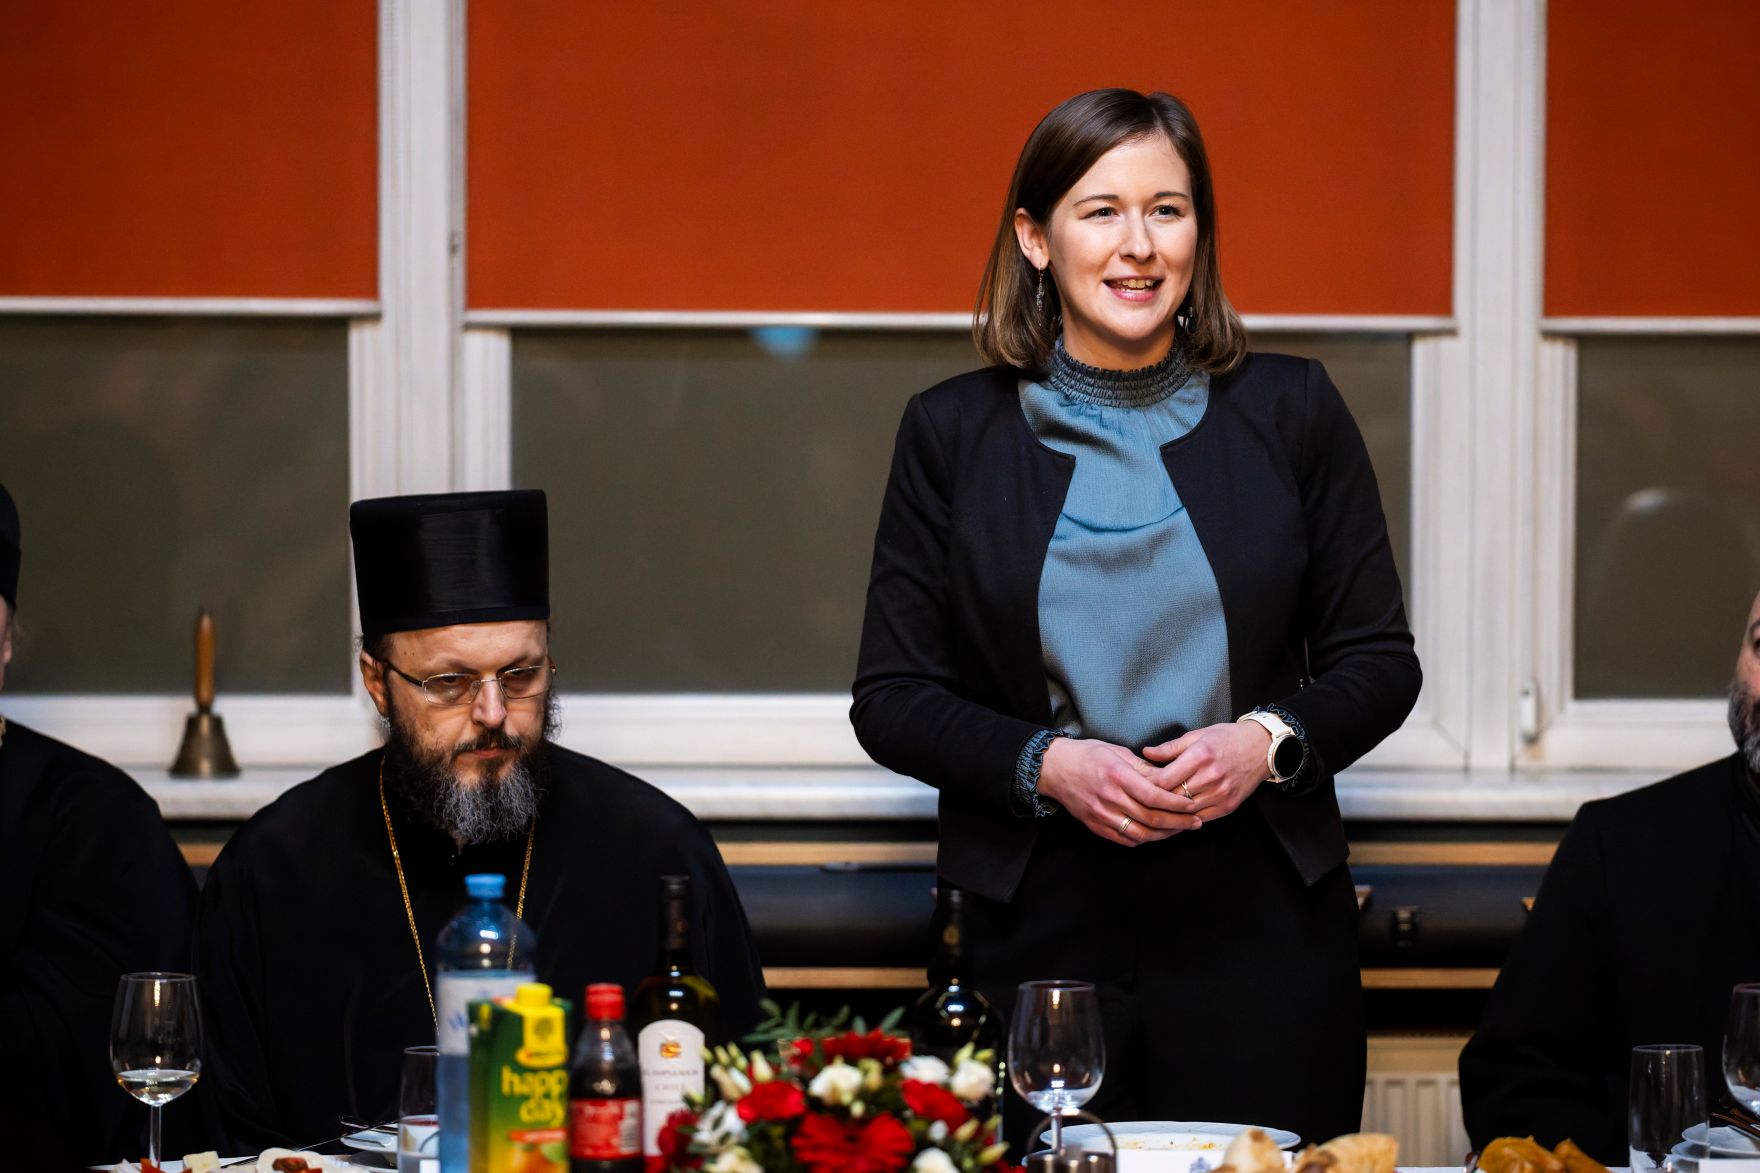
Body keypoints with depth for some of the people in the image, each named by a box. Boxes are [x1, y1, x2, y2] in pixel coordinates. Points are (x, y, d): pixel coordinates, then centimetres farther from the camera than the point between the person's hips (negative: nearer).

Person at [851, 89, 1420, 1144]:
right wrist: (1048, 765, -12)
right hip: (1040, 929, 0)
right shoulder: (952, 432, 5)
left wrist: (1267, 743, -11)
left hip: (1261, 925, 1)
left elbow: (1380, 663, 9)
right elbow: (890, 696, 4)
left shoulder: (1291, 412, 6)